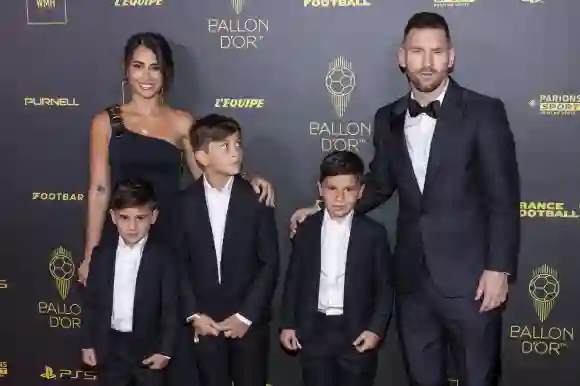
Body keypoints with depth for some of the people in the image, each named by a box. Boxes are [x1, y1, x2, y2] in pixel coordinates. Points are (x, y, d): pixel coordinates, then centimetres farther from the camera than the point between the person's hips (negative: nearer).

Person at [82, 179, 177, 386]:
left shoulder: (163, 257, -8)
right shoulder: (101, 254, 1)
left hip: (148, 346, -2)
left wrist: (165, 350, -9)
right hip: (111, 346, 2)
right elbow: (91, 302, 5)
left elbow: (171, 307, -7)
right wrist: (88, 344, 4)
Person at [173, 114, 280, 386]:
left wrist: (246, 316, -10)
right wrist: (193, 314, -5)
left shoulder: (256, 198, -6)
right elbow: (180, 264, 2)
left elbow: (269, 263, -6)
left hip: (249, 321, -1)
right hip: (205, 321, 1)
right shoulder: (184, 203, -1)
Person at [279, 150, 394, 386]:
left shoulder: (373, 233, -3)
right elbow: (294, 279, 8)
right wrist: (288, 324, 5)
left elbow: (384, 287, -1)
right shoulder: (306, 229, 3)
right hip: (314, 331, 1)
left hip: (356, 333, -1)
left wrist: (376, 329, -9)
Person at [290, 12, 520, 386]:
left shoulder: (484, 112, -7)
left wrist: (499, 268, -13)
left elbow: (504, 198, -8)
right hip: (413, 279, 4)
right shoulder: (388, 118, 7)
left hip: (469, 277, -4)